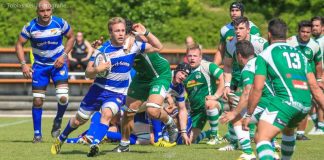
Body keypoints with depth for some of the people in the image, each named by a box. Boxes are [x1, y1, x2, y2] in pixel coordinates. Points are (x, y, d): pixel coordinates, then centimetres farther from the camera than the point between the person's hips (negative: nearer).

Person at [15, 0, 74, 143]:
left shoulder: (60, 23, -13)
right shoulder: (30, 27, -13)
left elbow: (71, 37, 3)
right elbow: (19, 44, -3)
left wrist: (63, 55, -9)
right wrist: (23, 64, -14)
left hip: (58, 63, -1)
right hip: (40, 65, 1)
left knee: (63, 97, -18)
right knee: (37, 100, -1)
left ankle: (58, 120, 13)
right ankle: (37, 133, 14)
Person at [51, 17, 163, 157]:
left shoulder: (132, 46, -6)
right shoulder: (102, 50, -11)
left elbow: (157, 47, -1)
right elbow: (88, 74, -9)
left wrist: (145, 33, -16)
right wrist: (96, 69, -32)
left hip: (118, 93, 0)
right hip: (98, 89, 0)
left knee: (107, 114, -32)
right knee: (79, 120, 10)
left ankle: (95, 145, -33)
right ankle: (60, 139, 36)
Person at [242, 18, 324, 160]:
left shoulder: (264, 55, 7)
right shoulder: (299, 53, 23)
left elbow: (257, 89, 1)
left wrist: (248, 115, 7)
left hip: (286, 100, -6)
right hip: (306, 104, 6)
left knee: (262, 138, -16)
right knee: (288, 130, 36)